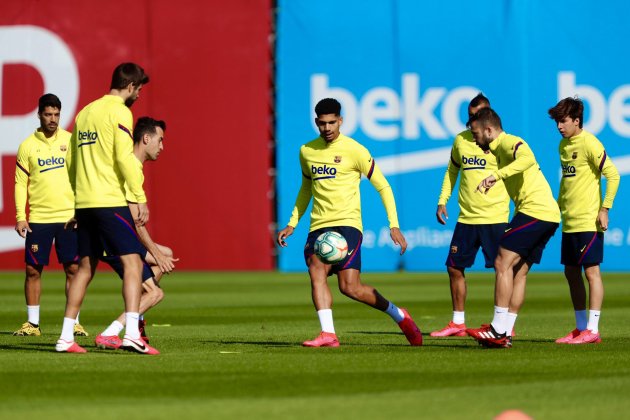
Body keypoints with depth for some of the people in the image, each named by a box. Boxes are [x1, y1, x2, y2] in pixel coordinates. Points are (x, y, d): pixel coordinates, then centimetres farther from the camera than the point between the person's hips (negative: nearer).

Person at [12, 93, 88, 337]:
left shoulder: (71, 141, 4)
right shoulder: (27, 146, 3)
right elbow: (20, 183, 4)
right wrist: (20, 216, -4)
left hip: (69, 216, 0)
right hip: (38, 218, 0)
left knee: (73, 269, -1)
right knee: (33, 269, 0)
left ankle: (74, 322, 7)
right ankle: (32, 324, 9)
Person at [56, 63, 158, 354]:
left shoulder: (85, 112, 18)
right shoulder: (119, 111, -7)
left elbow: (71, 160, 21)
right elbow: (125, 158, -15)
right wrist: (140, 198, -14)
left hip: (83, 202, 8)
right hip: (110, 201, -8)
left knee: (85, 267, 14)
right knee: (132, 262, -9)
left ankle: (65, 338, 12)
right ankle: (132, 334, -22)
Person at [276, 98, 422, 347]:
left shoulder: (354, 150, -3)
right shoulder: (307, 151, 12)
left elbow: (383, 187, 1)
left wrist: (394, 225, -7)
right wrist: (292, 223, 23)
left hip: (347, 223, -5)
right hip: (319, 225, 5)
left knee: (350, 287, -14)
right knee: (316, 270, -21)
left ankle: (398, 315, 9)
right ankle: (327, 334, -26)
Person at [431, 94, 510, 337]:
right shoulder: (460, 140, 10)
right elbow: (452, 171, 23)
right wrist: (442, 201, 13)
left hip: (495, 218, -6)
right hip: (466, 217, 6)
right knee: (454, 268, 7)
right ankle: (458, 324, 18)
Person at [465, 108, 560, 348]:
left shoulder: (509, 143, -9)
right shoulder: (500, 148, 25)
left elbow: (527, 159, -30)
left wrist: (496, 175, -36)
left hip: (534, 209, -10)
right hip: (549, 214, 10)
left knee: (503, 263, -11)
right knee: (518, 271, 9)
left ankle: (498, 330, -14)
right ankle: (505, 333, 8)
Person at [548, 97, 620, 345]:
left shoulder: (589, 143, -12)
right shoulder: (563, 144, 12)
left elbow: (613, 175, -16)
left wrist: (604, 208, -18)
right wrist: (558, 205, 20)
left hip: (589, 221, -9)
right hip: (569, 221, 9)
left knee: (591, 270, -7)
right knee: (571, 272, 10)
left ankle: (592, 330, -6)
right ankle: (581, 328, 17)